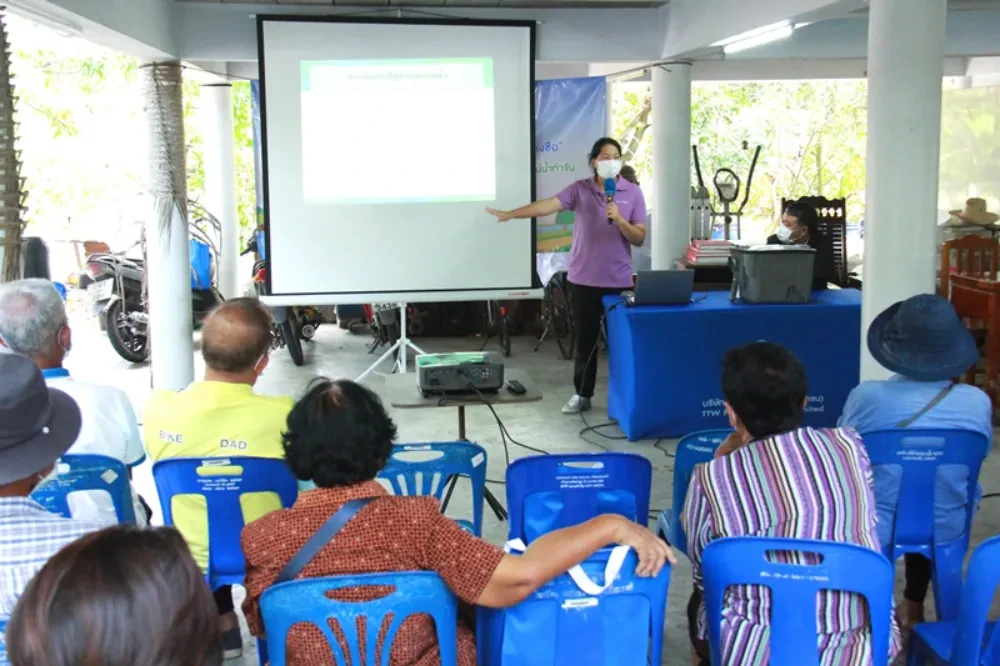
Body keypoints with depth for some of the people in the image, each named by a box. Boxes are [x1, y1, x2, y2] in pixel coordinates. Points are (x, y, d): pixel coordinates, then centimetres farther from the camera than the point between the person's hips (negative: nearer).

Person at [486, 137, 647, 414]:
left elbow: (639, 239, -2)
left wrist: (619, 219, -19)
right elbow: (548, 205, -12)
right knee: (585, 339, 9)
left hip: (618, 281, -1)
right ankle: (582, 394, 19)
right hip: (583, 279, 1)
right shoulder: (579, 189, 0)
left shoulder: (633, 193, -1)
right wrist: (510, 214, -23)